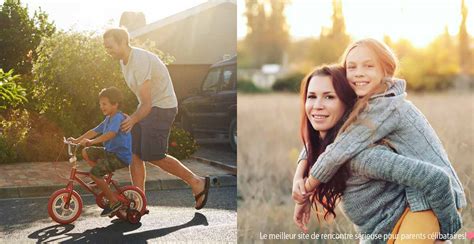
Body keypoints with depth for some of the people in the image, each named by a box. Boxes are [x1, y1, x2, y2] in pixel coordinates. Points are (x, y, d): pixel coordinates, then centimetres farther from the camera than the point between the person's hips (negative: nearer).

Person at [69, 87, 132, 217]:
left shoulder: (118, 118, -17)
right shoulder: (108, 119, 15)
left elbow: (111, 134, -34)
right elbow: (95, 131, 18)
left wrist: (91, 141, -41)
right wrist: (77, 140, 11)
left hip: (120, 156, -10)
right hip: (110, 152, 10)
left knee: (94, 173, -21)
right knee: (86, 152, 12)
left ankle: (114, 201, -12)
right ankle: (101, 179, 16)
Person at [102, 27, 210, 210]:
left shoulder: (141, 62, -24)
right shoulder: (124, 61, 7)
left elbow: (147, 104, -27)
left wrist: (133, 119, -41)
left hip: (162, 108, -9)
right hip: (148, 107, 9)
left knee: (153, 156, -9)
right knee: (133, 153, 2)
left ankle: (196, 182, 7)